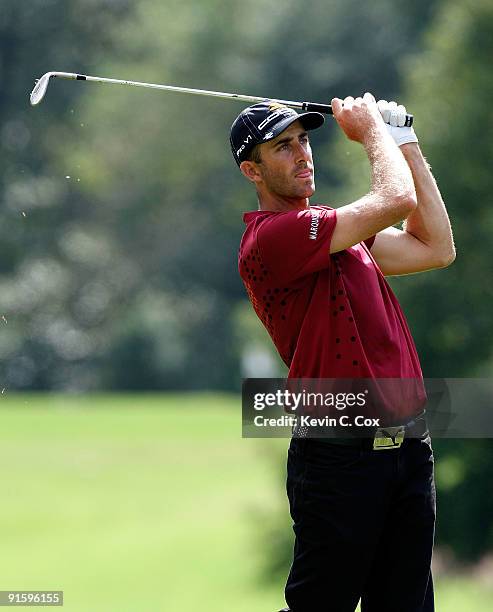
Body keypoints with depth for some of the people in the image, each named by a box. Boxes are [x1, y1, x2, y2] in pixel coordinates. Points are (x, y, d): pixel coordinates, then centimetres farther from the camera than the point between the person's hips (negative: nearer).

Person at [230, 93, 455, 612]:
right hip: (341, 456, -8)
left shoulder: (333, 229, 17)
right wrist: (373, 127, 1)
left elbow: (435, 248, 18)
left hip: (408, 448, 8)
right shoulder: (271, 238, -13)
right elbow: (397, 200, -17)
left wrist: (404, 141, 17)